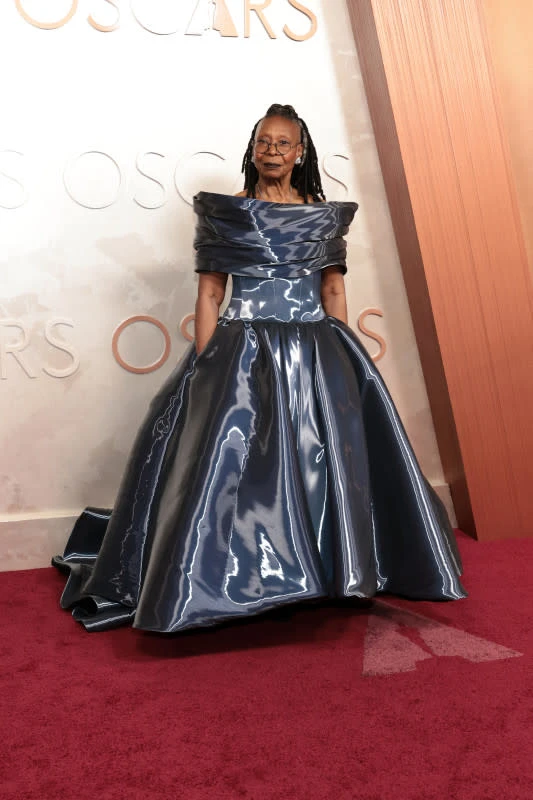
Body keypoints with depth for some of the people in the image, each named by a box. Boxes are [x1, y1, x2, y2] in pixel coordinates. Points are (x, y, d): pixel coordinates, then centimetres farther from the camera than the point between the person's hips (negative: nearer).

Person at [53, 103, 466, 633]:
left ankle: (339, 569, 24)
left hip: (314, 352, 3)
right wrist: (204, 369, -10)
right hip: (243, 351, -2)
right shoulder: (226, 212, 4)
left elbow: (334, 290, 9)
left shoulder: (324, 214, 11)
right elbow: (209, 294, -1)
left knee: (326, 459, 5)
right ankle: (236, 578, 9)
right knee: (231, 462, -6)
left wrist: (343, 361, 0)